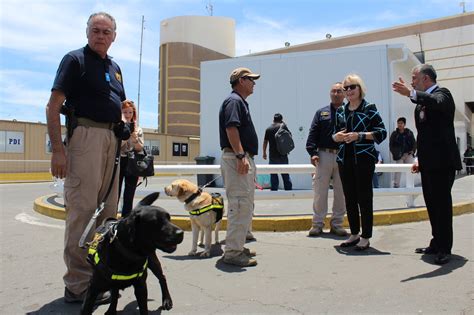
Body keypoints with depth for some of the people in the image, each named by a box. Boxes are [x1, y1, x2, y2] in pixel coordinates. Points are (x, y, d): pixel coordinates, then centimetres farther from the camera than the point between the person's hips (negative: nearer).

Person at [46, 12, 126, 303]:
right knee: (82, 209, -9)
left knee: (108, 210, 10)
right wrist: (58, 149, -17)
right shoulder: (75, 60, 1)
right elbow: (53, 107, -7)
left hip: (112, 140, 8)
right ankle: (78, 284, -1)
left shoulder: (115, 67, 21)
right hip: (86, 134, -7)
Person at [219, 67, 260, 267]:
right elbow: (231, 128, -21)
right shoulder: (234, 100, -8)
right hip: (236, 158, -11)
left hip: (244, 159, 11)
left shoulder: (240, 101, 23)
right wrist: (241, 156, -28)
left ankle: (237, 247, 23)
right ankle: (233, 252, -7)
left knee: (245, 205, 14)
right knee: (240, 205, -12)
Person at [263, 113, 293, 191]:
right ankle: (289, 190, 12)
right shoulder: (283, 126, -2)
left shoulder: (268, 129, 4)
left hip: (272, 156, 1)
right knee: (285, 175, 8)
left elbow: (265, 142, 7)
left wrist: (264, 153, 18)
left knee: (273, 176, 4)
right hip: (283, 155, -1)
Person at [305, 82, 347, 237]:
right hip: (324, 156, 0)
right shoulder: (321, 112, 11)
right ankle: (317, 224, 12)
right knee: (320, 192, 2)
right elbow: (313, 134, 4)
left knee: (341, 193, 7)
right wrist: (312, 152, -8)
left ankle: (337, 224, 19)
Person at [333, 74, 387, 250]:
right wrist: (336, 137, -3)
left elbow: (382, 132, -7)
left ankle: (366, 237, 10)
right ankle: (354, 234, 22)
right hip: (345, 160, 5)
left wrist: (359, 135, -18)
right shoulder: (340, 111, 13)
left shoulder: (369, 108, -2)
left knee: (364, 198, -1)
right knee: (349, 198, 9)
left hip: (364, 159, -5)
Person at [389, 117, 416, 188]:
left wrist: (413, 150, -4)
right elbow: (391, 145, 3)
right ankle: (396, 185, -1)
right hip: (399, 155, -2)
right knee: (398, 170, -5)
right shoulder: (394, 134, 2)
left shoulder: (409, 133, 7)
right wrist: (394, 153, -9)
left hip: (409, 154, 2)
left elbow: (414, 143, 11)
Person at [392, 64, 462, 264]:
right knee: (432, 205, 13)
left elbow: (437, 103, -33)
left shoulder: (442, 93, -6)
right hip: (428, 163, 9)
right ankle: (436, 244, 23)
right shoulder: (421, 103, 18)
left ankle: (444, 248, 5)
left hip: (442, 161, -9)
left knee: (442, 204, -4)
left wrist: (411, 93, -46)